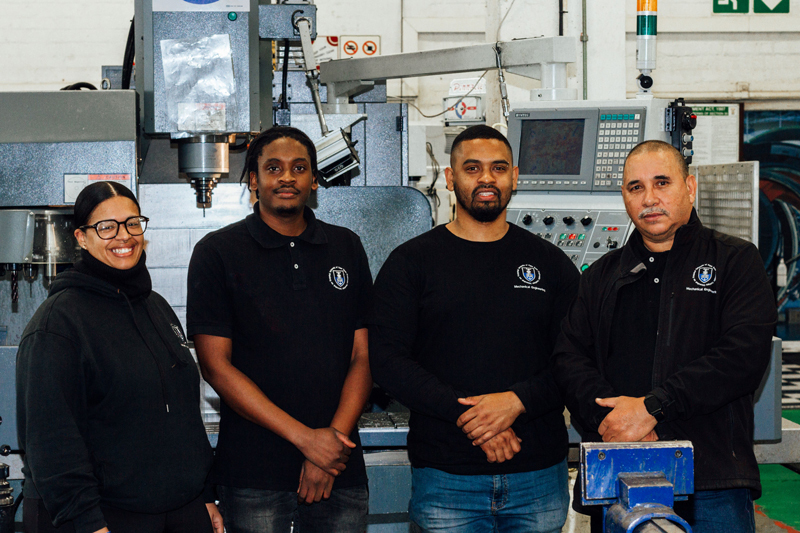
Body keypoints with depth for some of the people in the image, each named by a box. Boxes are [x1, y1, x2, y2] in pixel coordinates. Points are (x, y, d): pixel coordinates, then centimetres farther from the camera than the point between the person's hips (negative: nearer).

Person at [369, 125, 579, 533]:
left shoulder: (551, 264, 9)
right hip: (445, 479, -2)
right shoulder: (411, 262, 3)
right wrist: (463, 415, -15)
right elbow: (386, 358, -6)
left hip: (540, 477, 2)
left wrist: (517, 400, -15)